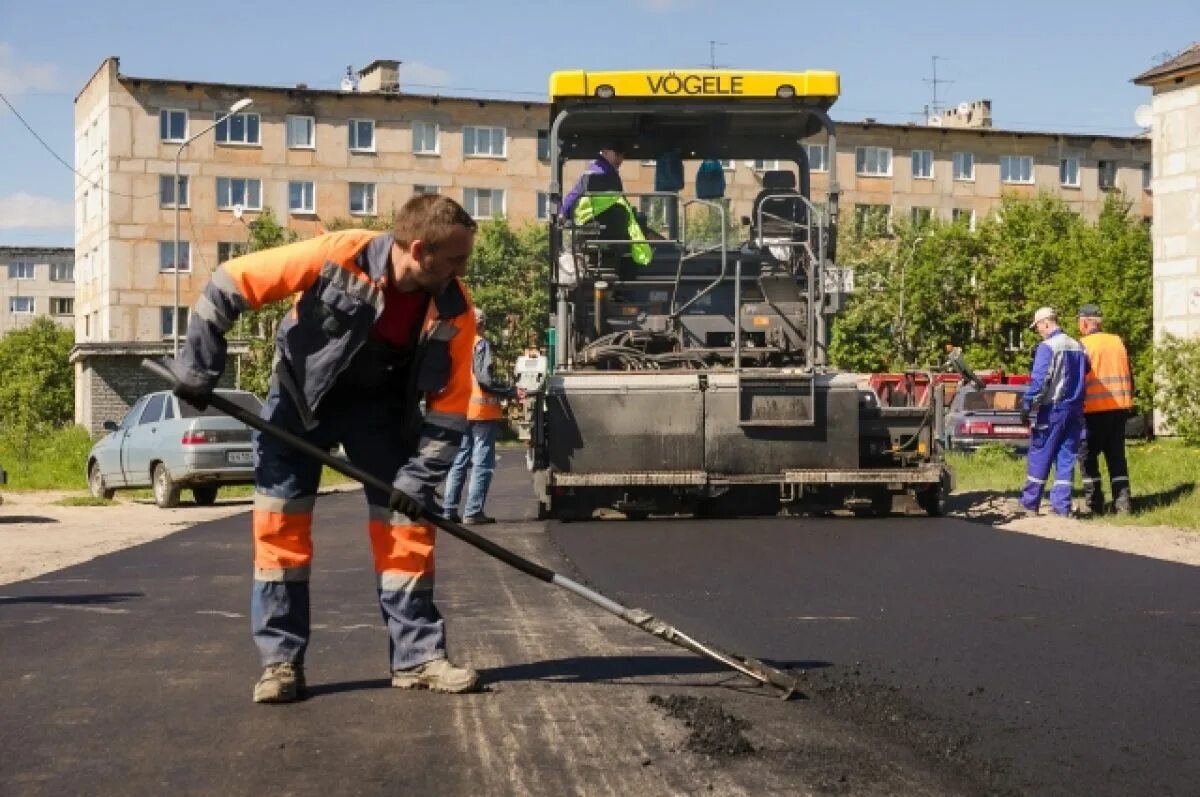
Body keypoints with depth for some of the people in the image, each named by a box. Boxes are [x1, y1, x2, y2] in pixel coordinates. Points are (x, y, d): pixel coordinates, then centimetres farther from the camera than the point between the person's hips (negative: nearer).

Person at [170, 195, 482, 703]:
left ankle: (418, 655, 7)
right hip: (302, 393, -2)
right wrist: (199, 367, -18)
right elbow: (229, 284, -23)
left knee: (406, 523, -4)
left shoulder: (455, 311, -22)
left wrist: (420, 477, -21)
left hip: (382, 406, 2)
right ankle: (281, 660, 3)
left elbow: (450, 406, -14)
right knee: (279, 523, -5)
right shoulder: (338, 257, -31)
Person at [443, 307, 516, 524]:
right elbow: (484, 378, -18)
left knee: (459, 461, 13)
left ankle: (449, 509, 10)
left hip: (460, 412, 7)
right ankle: (473, 512, -7)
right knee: (482, 463, -3)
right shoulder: (480, 344, -9)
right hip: (481, 409, -7)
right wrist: (512, 391, -12)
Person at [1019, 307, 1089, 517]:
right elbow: (1084, 376, 17)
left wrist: (1027, 406, -12)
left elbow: (1038, 380, -15)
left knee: (1040, 455, 2)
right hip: (1075, 410, 6)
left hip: (1052, 408, -6)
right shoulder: (1078, 346, 12)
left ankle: (1030, 502, 7)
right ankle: (1062, 506, 5)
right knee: (1067, 457, 7)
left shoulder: (1047, 347, -11)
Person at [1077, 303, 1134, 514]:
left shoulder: (1084, 345, -9)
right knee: (1116, 456, 11)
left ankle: (1094, 504, 1)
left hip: (1094, 409, -5)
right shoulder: (1118, 342, 9)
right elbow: (1129, 376, 14)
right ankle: (1122, 503, 7)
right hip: (1119, 408, 5)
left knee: (1088, 457, 4)